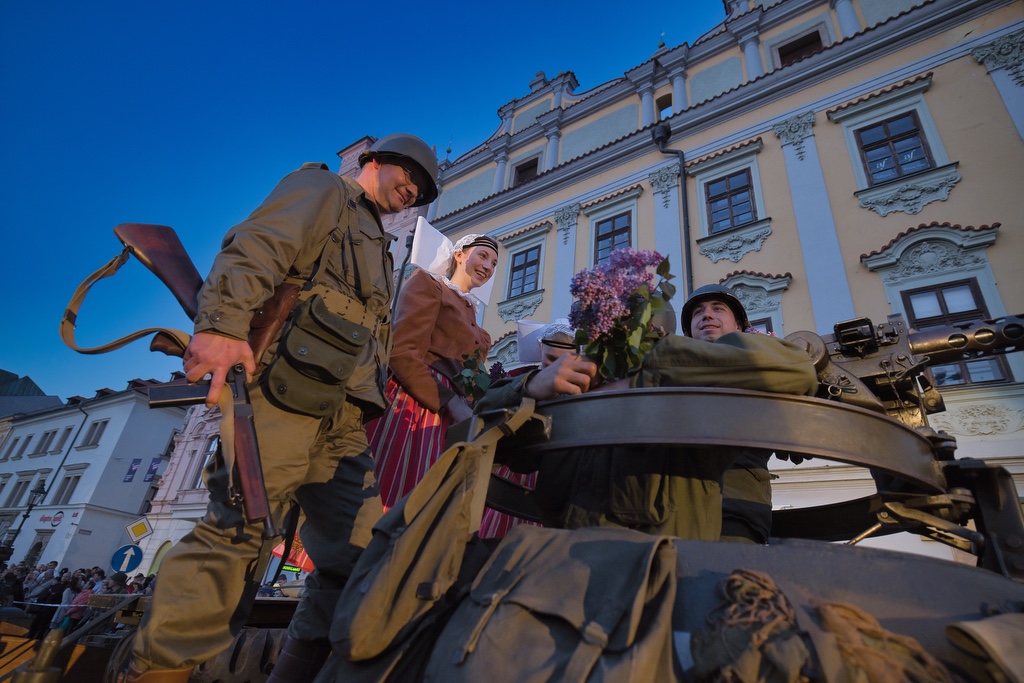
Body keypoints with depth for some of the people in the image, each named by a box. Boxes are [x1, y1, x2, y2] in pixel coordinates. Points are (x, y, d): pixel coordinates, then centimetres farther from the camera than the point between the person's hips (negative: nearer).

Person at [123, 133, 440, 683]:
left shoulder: (379, 251, 36)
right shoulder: (323, 189, 15)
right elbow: (256, 247, -6)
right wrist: (222, 324, -23)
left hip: (342, 416, 8)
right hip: (285, 384, -8)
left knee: (358, 551, 2)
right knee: (242, 528, -16)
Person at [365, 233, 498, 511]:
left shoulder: (470, 313, 27)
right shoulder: (428, 283, 5)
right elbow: (403, 352, -9)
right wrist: (449, 402, -15)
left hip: (446, 417, 7)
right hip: (412, 404, -7)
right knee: (387, 497, -9)